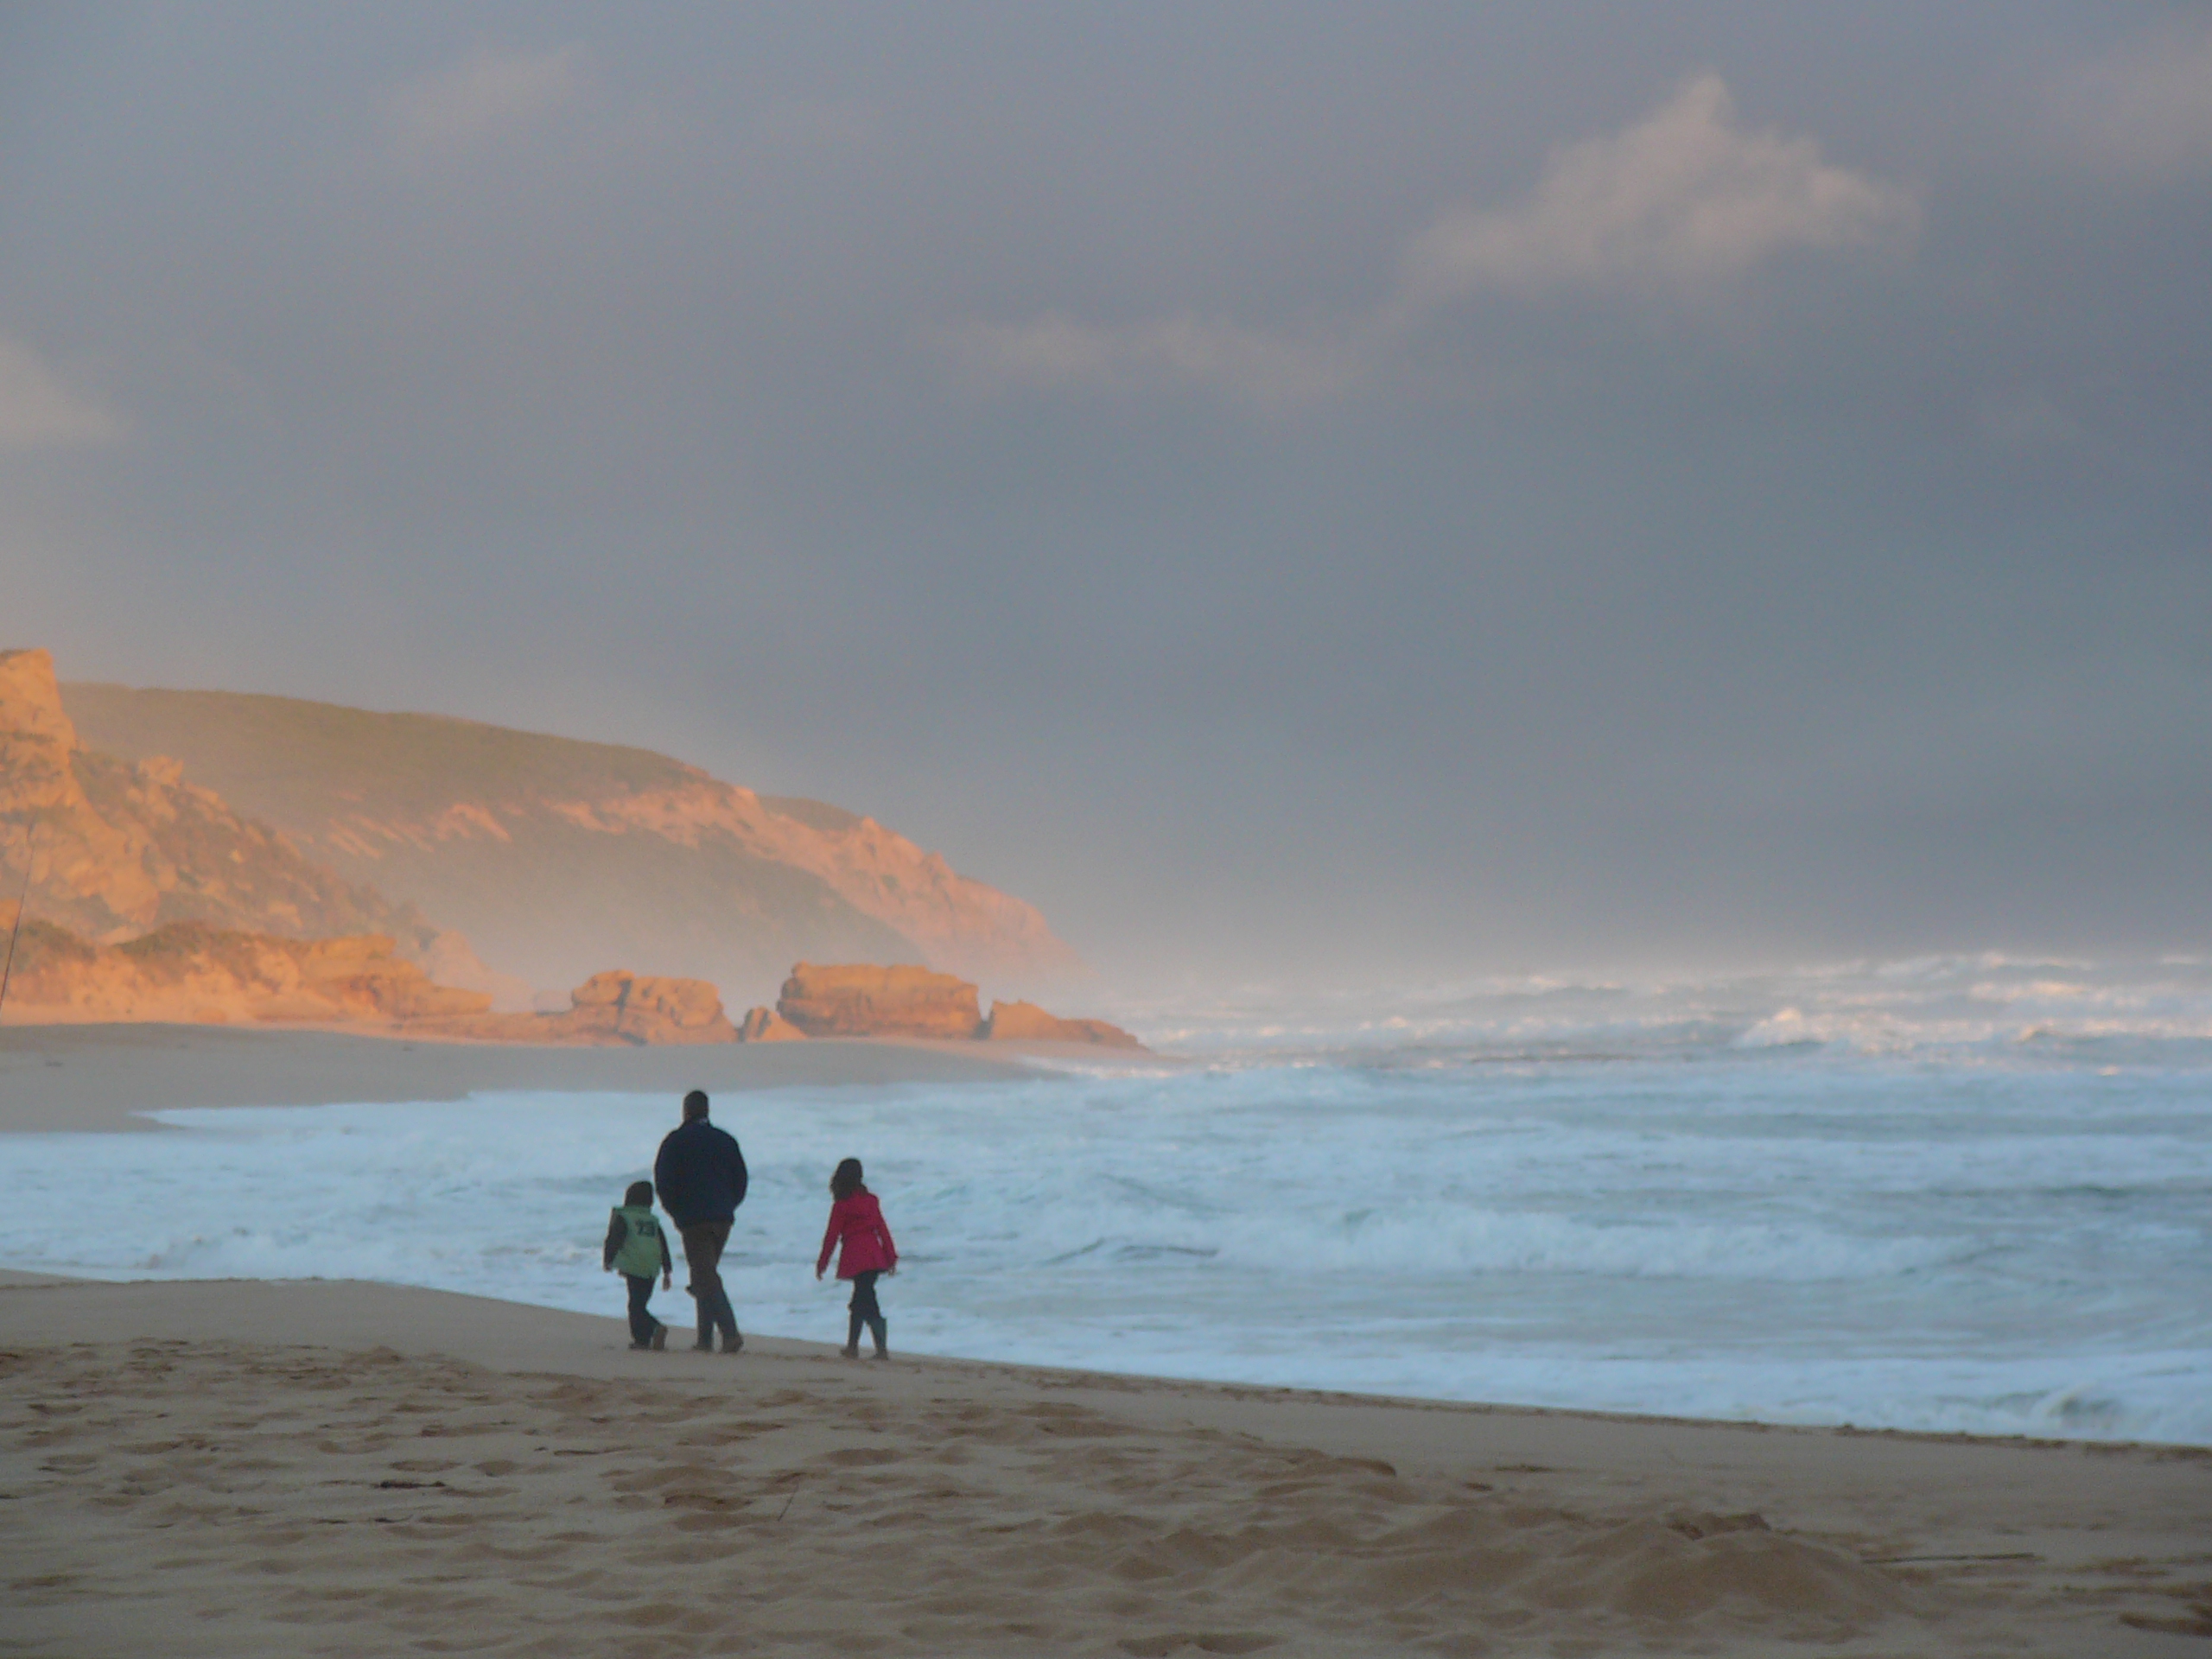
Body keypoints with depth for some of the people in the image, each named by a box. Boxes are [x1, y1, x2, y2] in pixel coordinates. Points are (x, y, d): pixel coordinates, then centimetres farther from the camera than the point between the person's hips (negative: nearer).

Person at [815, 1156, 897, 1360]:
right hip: (874, 1256, 5)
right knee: (861, 1301, 15)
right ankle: (852, 1346, 18)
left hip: (855, 1258, -5)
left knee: (865, 1302, -7)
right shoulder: (870, 1200, 6)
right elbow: (882, 1228, 7)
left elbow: (832, 1236, -3)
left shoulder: (841, 1205, -5)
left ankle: (882, 1348, -18)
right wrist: (891, 1256, 12)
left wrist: (822, 1263, 5)